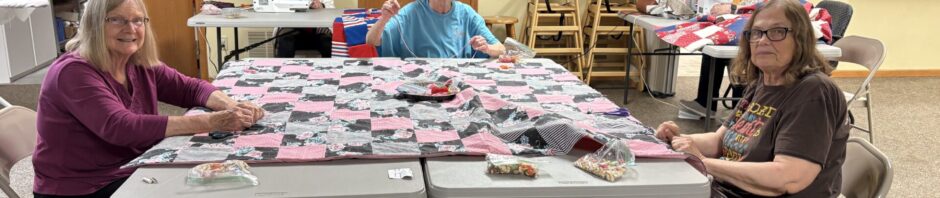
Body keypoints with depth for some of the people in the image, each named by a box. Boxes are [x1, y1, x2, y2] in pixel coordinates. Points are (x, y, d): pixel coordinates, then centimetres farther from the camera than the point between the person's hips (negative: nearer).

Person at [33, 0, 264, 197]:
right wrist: (212, 122, -37)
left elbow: (190, 88, 3)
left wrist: (231, 107, -21)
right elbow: (122, 128, -32)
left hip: (132, 174, 7)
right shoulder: (73, 72, -20)